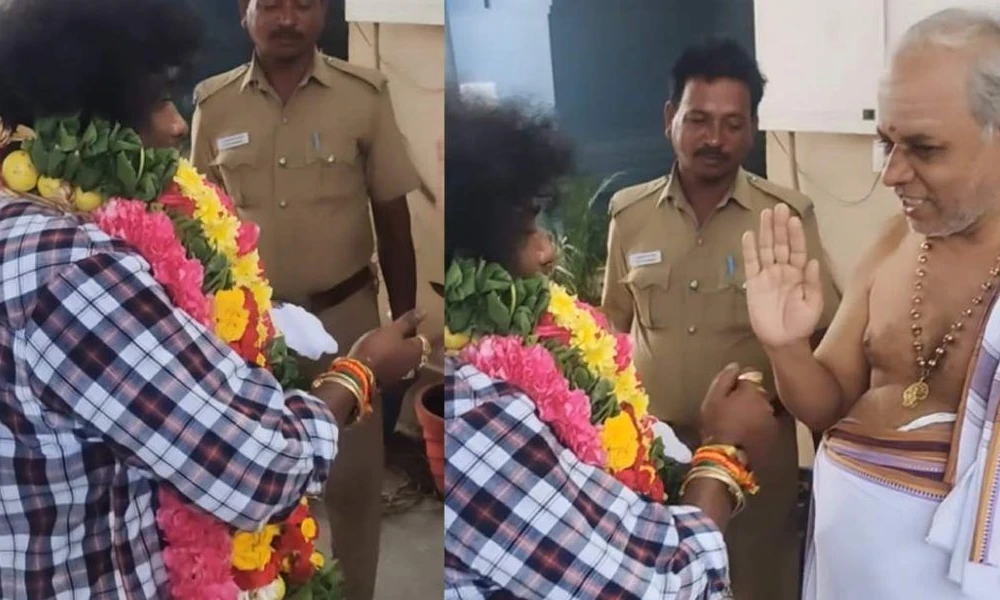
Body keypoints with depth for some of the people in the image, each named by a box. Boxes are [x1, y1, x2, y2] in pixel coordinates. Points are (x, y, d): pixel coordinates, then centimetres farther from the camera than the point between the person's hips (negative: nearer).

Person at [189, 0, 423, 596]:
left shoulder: (365, 96, -8)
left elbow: (393, 220, -2)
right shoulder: (213, 104, -2)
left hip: (344, 316, -1)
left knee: (353, 474, 9)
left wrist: (404, 325, -1)